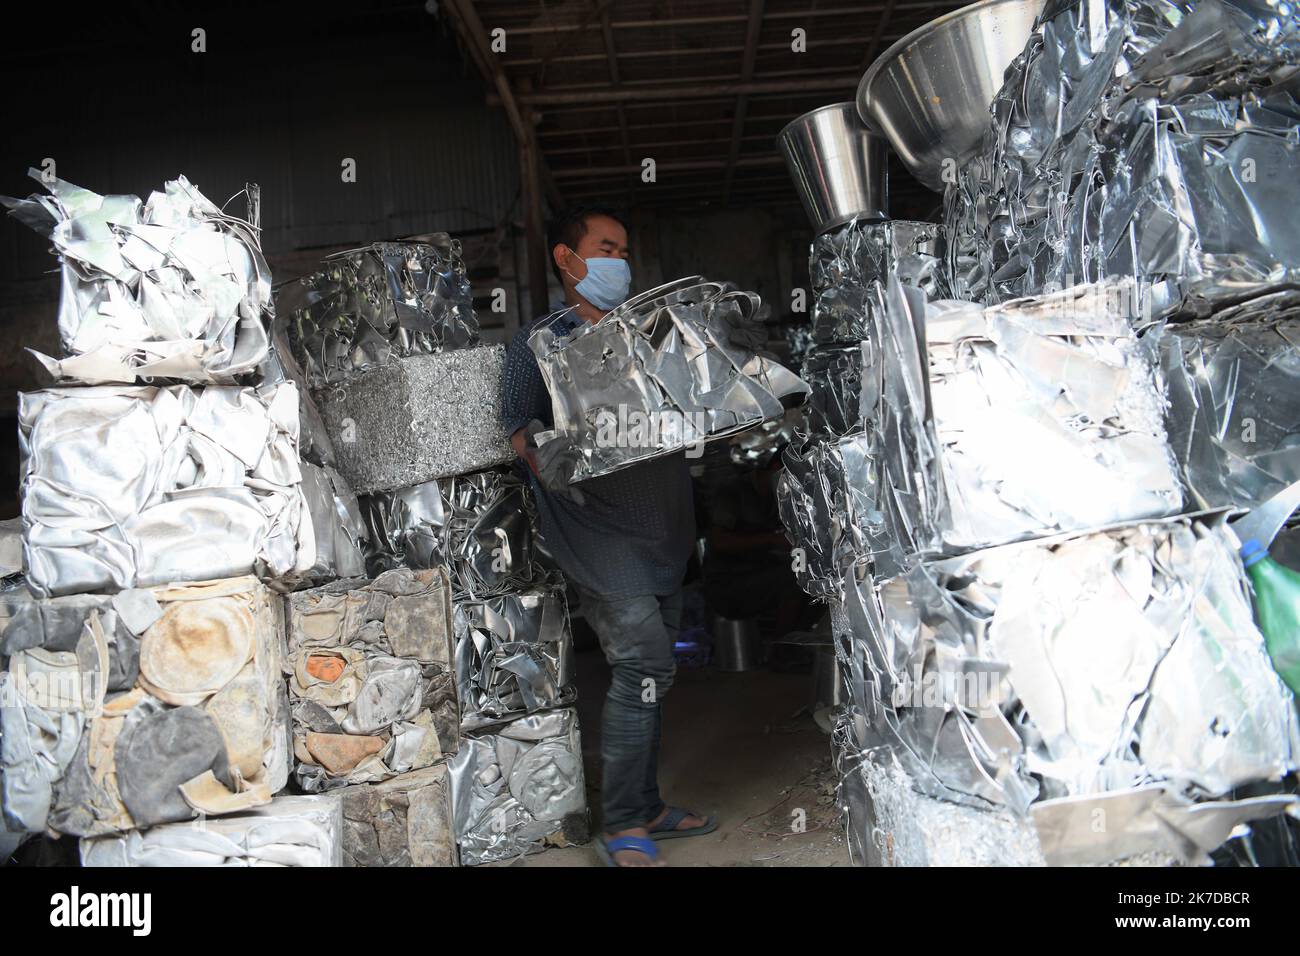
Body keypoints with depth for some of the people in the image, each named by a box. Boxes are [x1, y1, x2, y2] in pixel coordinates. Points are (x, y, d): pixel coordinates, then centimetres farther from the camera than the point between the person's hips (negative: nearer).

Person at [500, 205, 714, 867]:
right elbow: (520, 426, -9)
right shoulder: (540, 342, -1)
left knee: (647, 670, 12)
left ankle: (647, 808, 25)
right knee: (644, 663, -14)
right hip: (595, 523, -6)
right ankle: (622, 831, -2)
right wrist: (546, 462, -30)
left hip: (658, 527, 7)